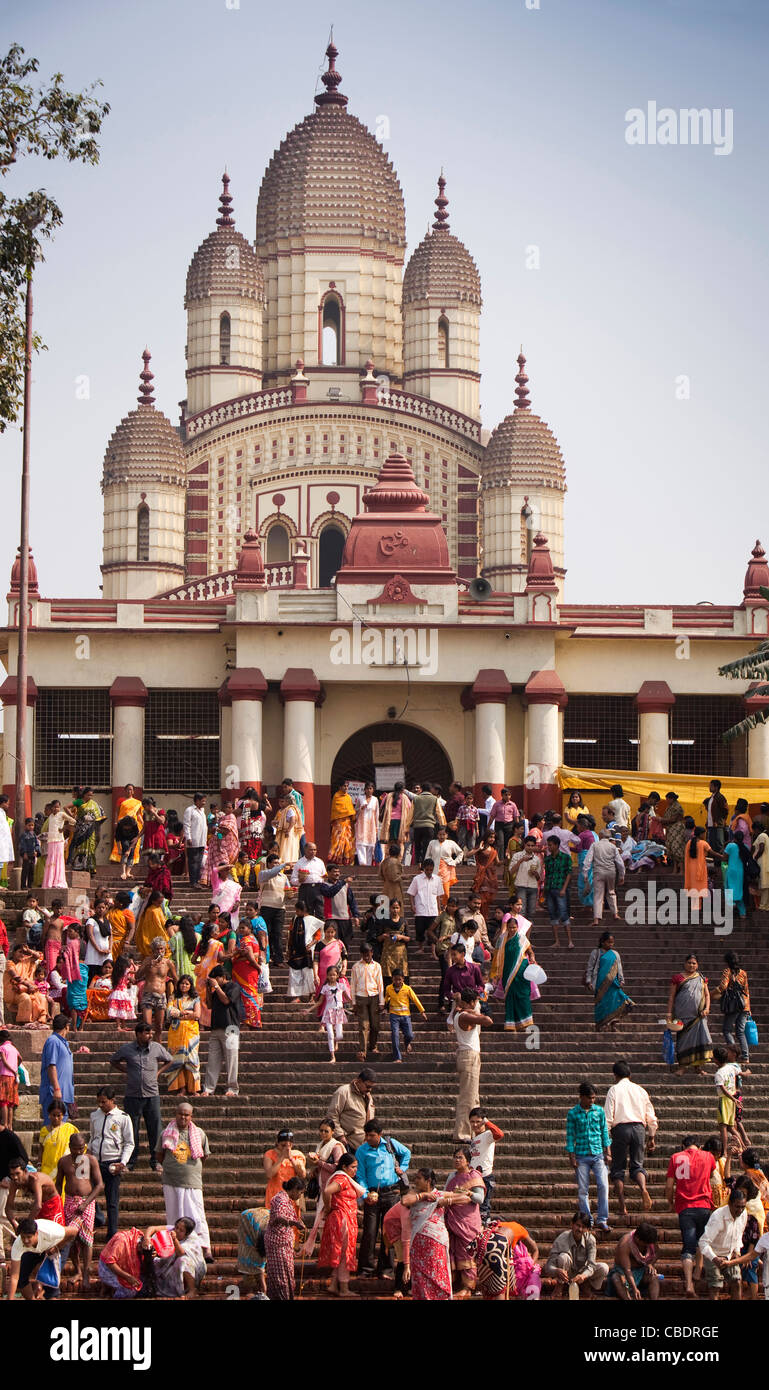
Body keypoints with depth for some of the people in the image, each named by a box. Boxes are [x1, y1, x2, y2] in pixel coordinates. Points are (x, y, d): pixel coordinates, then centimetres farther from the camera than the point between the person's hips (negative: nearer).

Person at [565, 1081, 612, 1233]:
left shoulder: (599, 1111, 7)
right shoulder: (572, 1113, 1)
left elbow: (605, 1132, 12)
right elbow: (570, 1136, 3)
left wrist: (607, 1152, 6)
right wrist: (572, 1157, -2)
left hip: (598, 1154, 1)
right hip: (581, 1156, -1)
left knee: (603, 1185, -11)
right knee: (582, 1189, 1)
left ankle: (602, 1220, -7)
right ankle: (587, 1219, 10)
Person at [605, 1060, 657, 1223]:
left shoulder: (614, 1090, 3)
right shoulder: (641, 1090, 15)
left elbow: (608, 1117, -4)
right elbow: (651, 1117, 15)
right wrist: (651, 1138, 23)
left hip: (621, 1128, -3)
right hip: (639, 1127, 3)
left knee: (618, 1167, 6)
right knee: (637, 1164, 10)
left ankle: (622, 1207, 0)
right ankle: (643, 1187, -24)